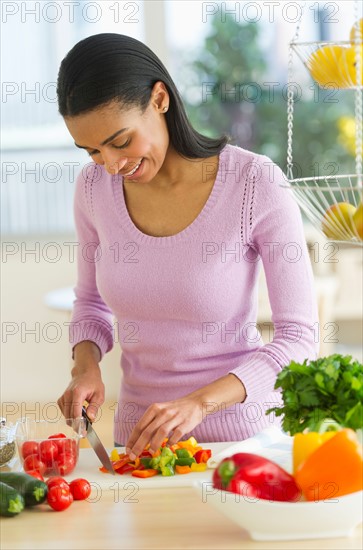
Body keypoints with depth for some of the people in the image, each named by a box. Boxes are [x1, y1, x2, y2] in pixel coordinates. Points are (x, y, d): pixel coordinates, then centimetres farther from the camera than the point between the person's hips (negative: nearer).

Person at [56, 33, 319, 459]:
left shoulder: (256, 183, -16)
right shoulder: (95, 187, -4)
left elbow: (299, 339, -14)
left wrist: (199, 402, -26)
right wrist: (86, 366, -8)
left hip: (241, 428, -3)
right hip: (141, 434, 3)